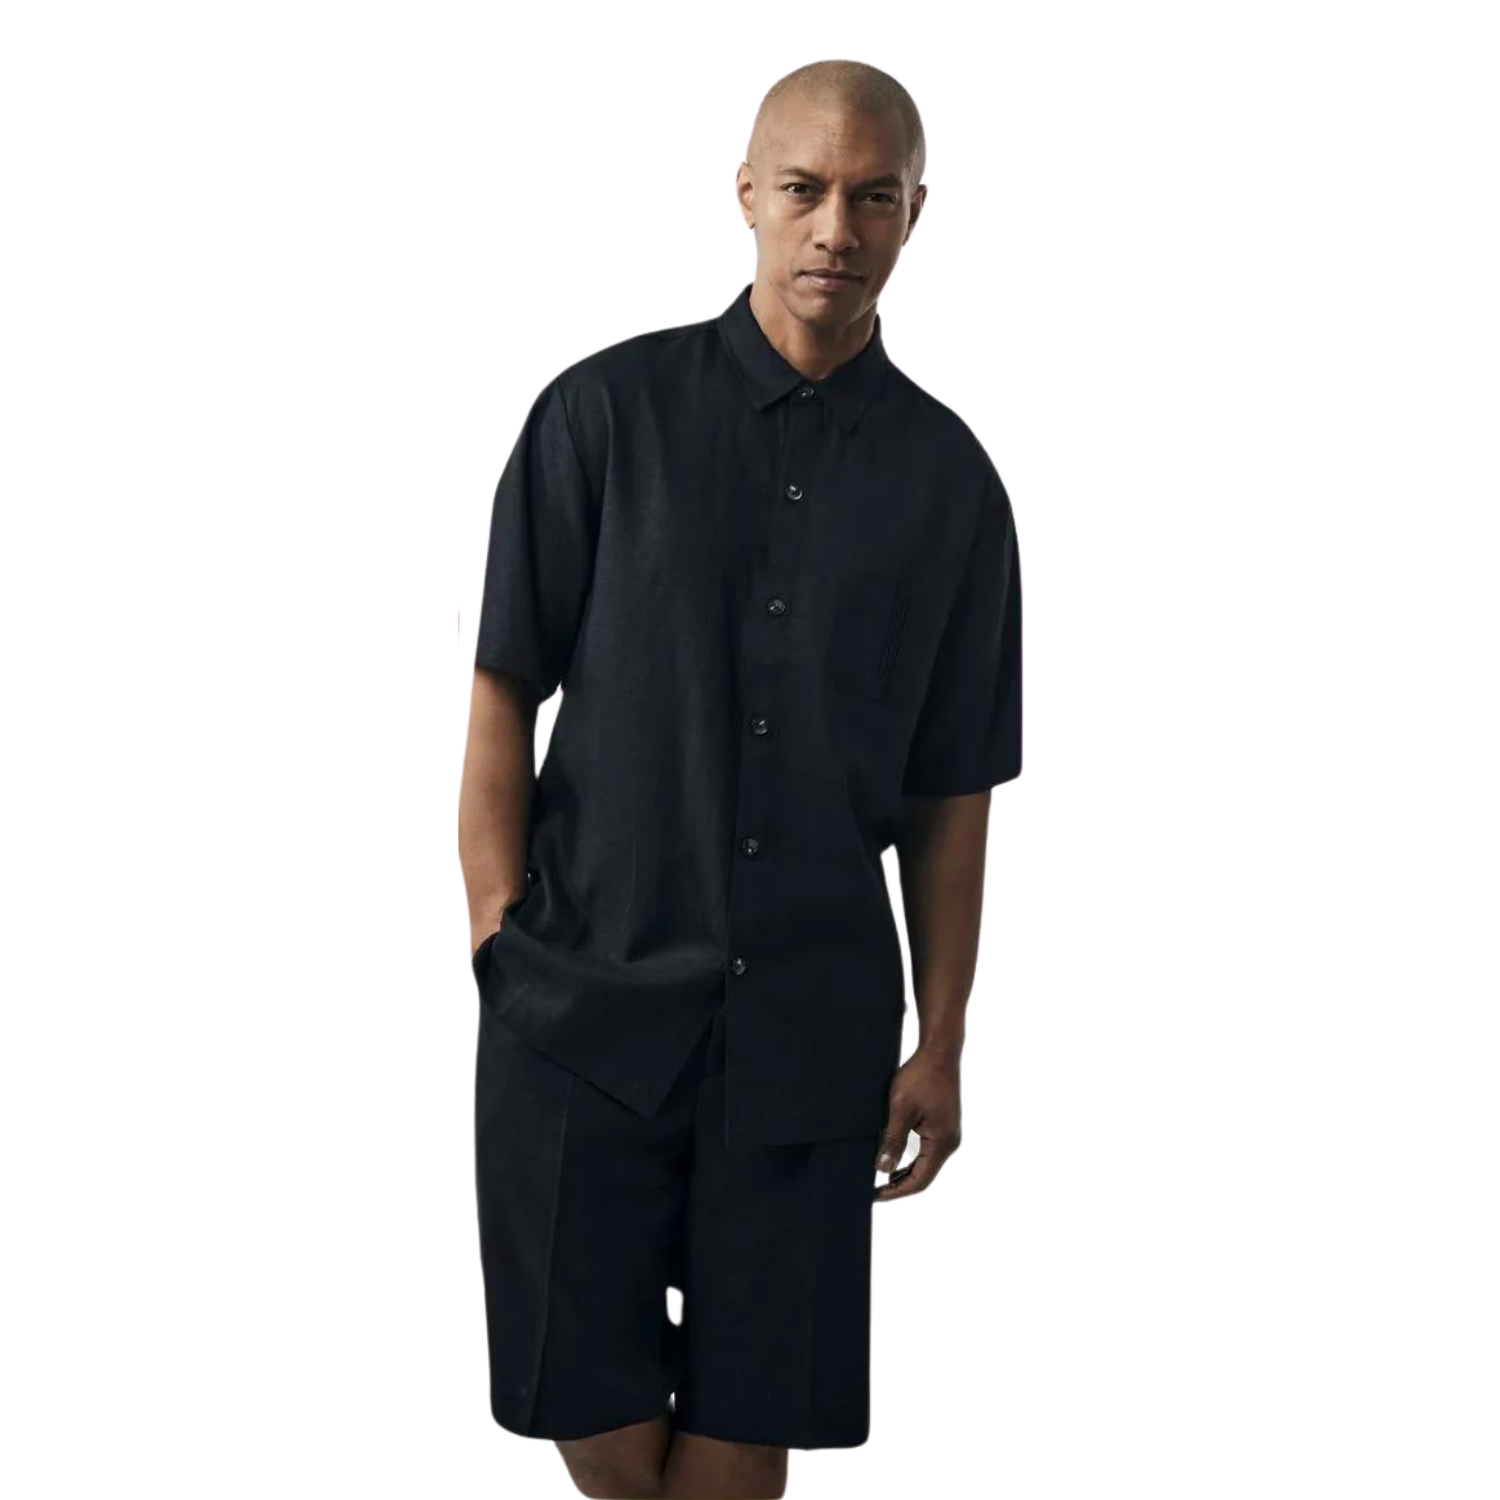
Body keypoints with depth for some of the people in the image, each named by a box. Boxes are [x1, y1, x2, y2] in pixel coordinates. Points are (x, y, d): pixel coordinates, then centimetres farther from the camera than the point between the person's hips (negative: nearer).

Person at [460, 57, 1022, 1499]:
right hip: (586, 991, -1)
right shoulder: (605, 408, 0)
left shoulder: (951, 476, 6)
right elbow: (499, 693, 1)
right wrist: (499, 939, -6)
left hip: (814, 1020, 1)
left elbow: (954, 794, 8)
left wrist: (942, 1048, 5)